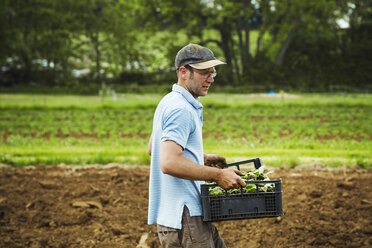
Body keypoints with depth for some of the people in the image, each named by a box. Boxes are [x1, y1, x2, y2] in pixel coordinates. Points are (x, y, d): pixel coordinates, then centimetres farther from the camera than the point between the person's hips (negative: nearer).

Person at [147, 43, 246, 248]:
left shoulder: (169, 102, 17)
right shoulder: (181, 110, -17)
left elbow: (152, 148, 29)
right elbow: (169, 163, -29)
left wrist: (202, 158, 26)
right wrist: (217, 175, -23)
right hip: (183, 216, -11)